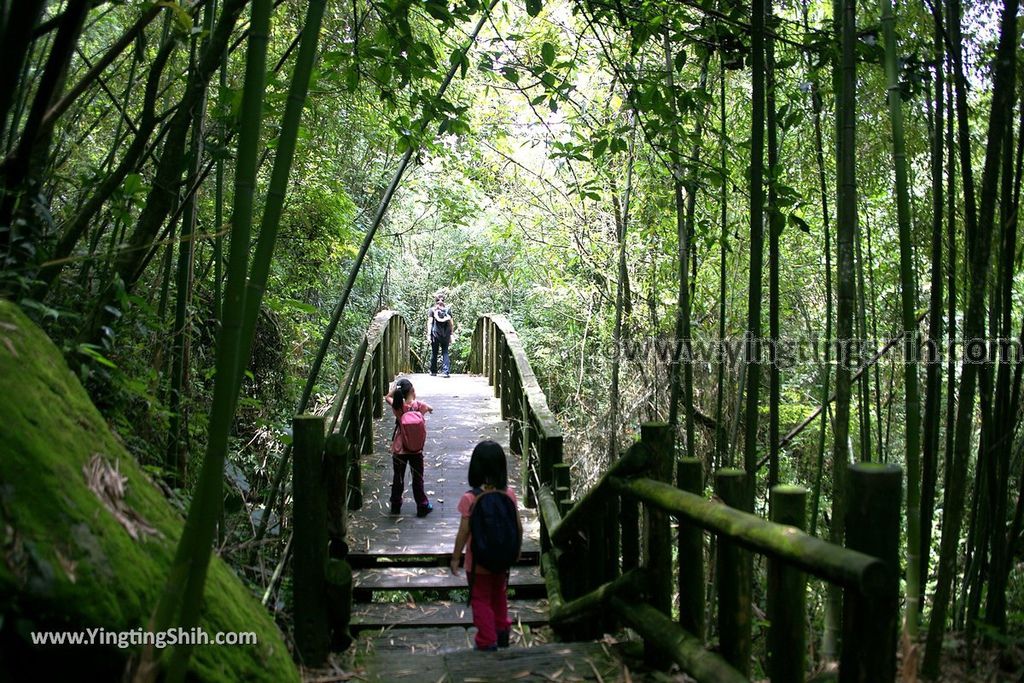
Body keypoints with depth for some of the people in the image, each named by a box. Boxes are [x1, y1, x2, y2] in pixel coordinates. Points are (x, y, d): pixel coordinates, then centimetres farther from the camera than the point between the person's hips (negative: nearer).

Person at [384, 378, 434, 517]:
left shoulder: (397, 406, -11)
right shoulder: (419, 405, -14)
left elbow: (387, 397, 11)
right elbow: (430, 409, 9)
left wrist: (396, 387, 5)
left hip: (399, 449, 1)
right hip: (416, 449, -1)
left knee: (398, 478, 16)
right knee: (418, 478, 11)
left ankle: (396, 506, 26)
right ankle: (422, 506, 19)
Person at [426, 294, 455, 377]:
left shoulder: (432, 310, 0)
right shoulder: (448, 309, 4)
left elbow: (429, 323, -6)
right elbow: (451, 323, 4)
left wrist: (429, 335, -7)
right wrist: (451, 334, 11)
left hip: (435, 334, -1)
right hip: (445, 335, 1)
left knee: (434, 353, 11)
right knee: (445, 353, 4)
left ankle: (433, 371, 19)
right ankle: (446, 371, -9)